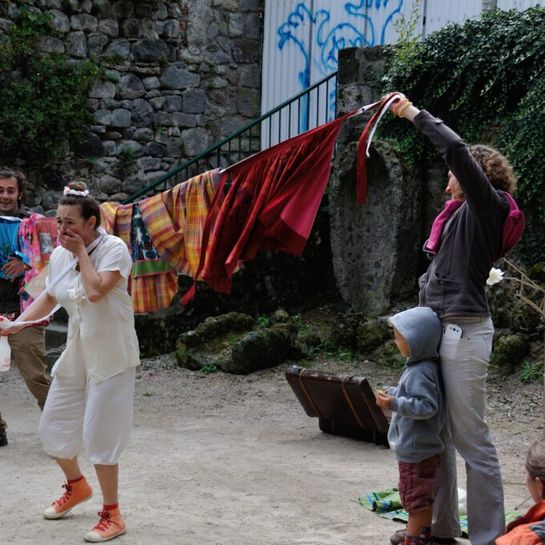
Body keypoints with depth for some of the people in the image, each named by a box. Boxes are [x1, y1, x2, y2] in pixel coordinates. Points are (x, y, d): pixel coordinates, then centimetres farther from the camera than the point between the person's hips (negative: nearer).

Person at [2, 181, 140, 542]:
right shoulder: (59, 256, 3)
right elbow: (49, 299, 17)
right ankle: (76, 486, 41)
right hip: (76, 356, 7)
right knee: (52, 427, 13)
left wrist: (82, 252, -19)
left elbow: (96, 291, -30)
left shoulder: (114, 248, -15)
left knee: (99, 435, -7)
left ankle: (112, 516, 8)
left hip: (110, 356, -7)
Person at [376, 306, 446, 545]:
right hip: (421, 446, 10)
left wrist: (394, 404, -30)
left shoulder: (420, 372, -24)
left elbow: (426, 406, -30)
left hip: (416, 449, -10)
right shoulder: (421, 366, 7)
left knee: (414, 495, -1)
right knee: (423, 494, 18)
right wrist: (393, 394, 11)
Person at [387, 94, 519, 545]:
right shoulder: (466, 214, 19)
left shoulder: (487, 205, -7)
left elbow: (456, 149, -19)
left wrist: (416, 114, -10)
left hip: (464, 331, -10)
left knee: (471, 437, -8)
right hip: (443, 329, 10)